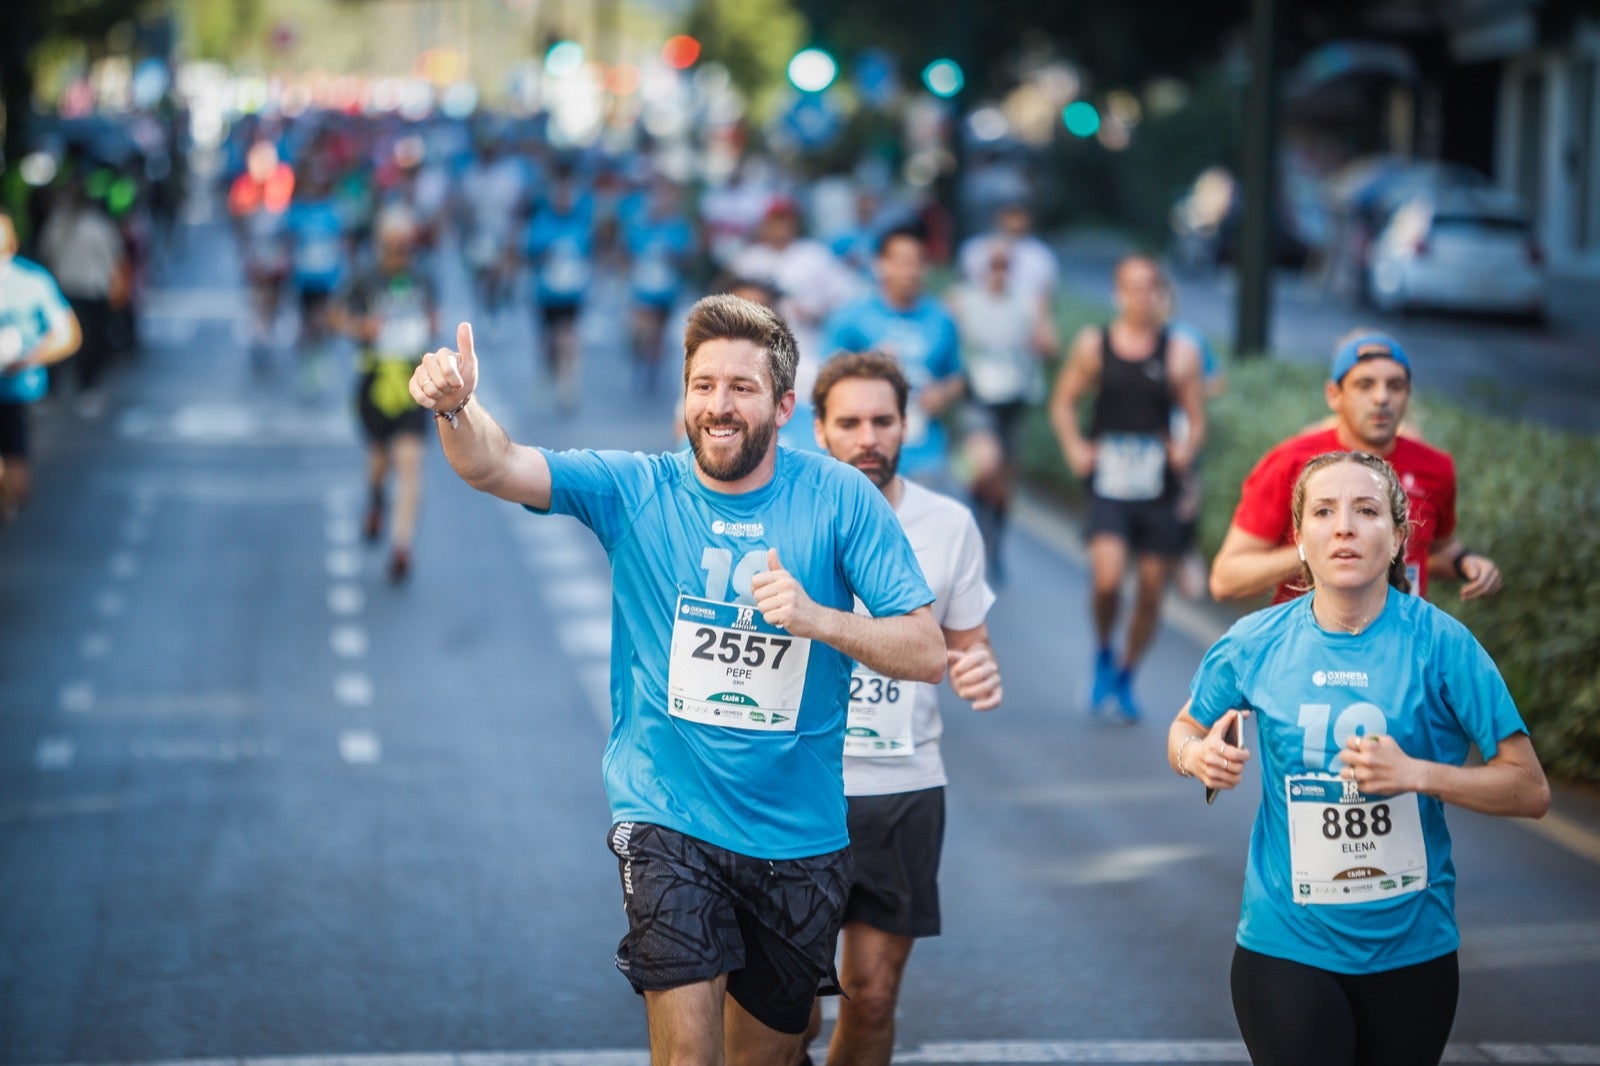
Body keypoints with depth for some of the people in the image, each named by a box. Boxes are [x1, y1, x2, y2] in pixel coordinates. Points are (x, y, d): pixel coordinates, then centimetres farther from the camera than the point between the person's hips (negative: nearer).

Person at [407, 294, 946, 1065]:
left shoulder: (839, 498, -6)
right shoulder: (635, 490, -5)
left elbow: (927, 653, -9)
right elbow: (496, 467, -19)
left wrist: (818, 618, -25)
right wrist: (455, 408, -41)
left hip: (799, 836, 2)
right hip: (668, 820, -1)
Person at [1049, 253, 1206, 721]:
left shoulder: (1179, 353, 2)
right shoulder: (1093, 344, 4)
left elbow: (1196, 418, 5)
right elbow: (1063, 402, 14)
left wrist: (1186, 448, -15)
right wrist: (1074, 447, -2)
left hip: (1159, 487, 1)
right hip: (1108, 483, -1)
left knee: (1151, 591, 6)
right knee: (1107, 579, -20)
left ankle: (1126, 676, 29)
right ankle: (1103, 652, 10)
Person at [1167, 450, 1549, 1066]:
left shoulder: (1440, 642, -10)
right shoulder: (1255, 643, -4)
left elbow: (1530, 790, -8)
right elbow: (1184, 730, 14)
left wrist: (1415, 773, -23)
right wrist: (1197, 755, -9)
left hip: (1411, 944, 0)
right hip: (1286, 942, 0)